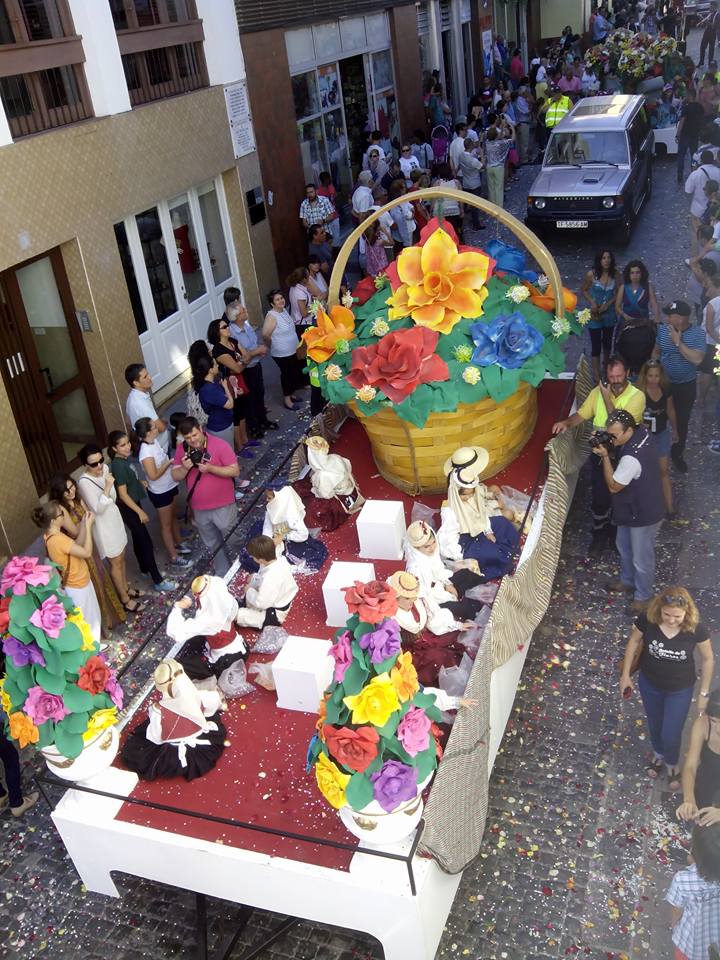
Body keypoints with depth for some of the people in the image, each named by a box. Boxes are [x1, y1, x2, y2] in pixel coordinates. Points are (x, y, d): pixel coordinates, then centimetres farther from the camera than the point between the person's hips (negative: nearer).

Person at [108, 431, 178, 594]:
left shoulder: (124, 459, 0)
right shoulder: (119, 465, -27)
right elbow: (123, 494, -24)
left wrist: (139, 482, 4)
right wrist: (140, 512, -19)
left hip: (133, 504, 9)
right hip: (127, 508, -9)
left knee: (138, 538, 23)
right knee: (146, 543, -3)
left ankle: (145, 569, 41)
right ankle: (158, 582, 4)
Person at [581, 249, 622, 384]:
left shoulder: (615, 274, -10)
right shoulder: (591, 274, -17)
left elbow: (619, 292, -1)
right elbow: (584, 290, -2)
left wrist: (608, 304, -15)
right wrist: (592, 302, -16)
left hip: (610, 314, 3)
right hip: (595, 314, -3)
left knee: (607, 342, 23)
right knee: (596, 346, -3)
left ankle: (606, 364, 50)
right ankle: (597, 377, 3)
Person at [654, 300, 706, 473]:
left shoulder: (698, 333, -18)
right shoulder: (663, 329, -9)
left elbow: (697, 360, -28)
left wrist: (678, 342, -27)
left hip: (686, 386, -2)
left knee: (682, 421, 11)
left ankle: (677, 453, 31)